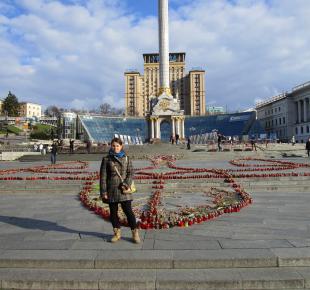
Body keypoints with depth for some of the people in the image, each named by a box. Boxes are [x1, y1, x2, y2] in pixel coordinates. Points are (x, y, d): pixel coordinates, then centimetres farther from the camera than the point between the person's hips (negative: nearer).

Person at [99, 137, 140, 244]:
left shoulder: (126, 158, 4)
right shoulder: (106, 159, 1)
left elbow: (130, 173, 3)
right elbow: (103, 176, 0)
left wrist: (126, 184, -14)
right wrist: (103, 192, -4)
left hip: (123, 190, -1)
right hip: (111, 190, 1)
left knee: (128, 211, -2)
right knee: (113, 212, 10)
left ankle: (135, 233, 10)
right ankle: (117, 233, 27)